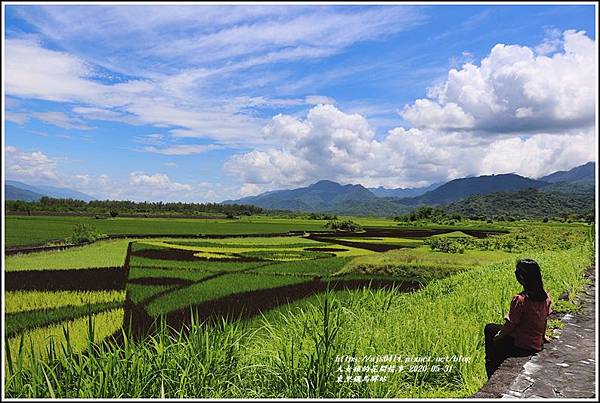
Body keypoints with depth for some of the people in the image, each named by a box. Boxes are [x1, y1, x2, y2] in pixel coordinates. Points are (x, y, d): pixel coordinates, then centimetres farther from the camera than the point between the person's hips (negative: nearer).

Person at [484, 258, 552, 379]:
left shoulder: (520, 299, -26)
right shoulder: (546, 296, -5)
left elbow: (510, 325, -20)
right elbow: (545, 319, 10)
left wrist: (498, 337, -2)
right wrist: (542, 336, 27)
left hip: (520, 347, -7)